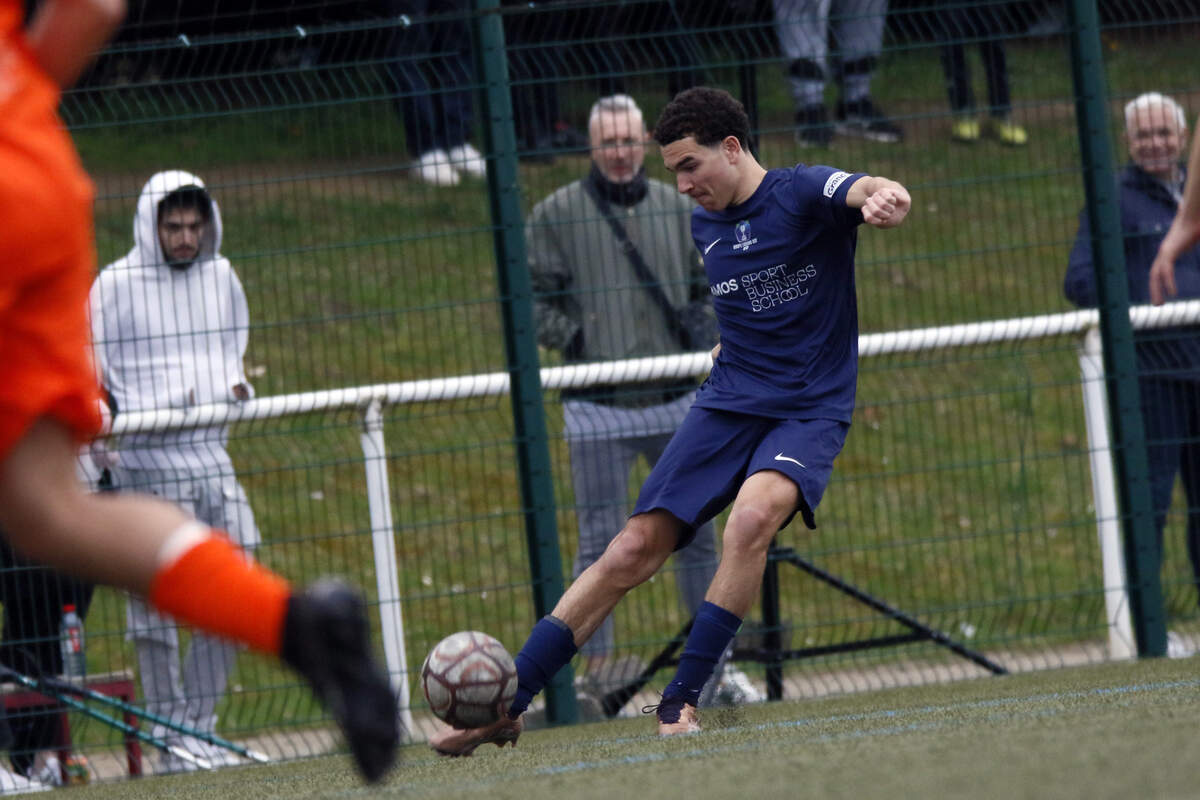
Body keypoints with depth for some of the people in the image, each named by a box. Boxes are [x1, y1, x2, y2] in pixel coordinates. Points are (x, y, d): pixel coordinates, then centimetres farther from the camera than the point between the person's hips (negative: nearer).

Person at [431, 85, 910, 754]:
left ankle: (681, 700, -24)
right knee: (635, 549, -5)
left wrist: (885, 196, -55)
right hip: (727, 401, 6)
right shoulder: (705, 226, 11)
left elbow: (865, 190, -35)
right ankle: (505, 704, -3)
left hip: (810, 410, -6)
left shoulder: (801, 193, -11)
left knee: (754, 516, -33)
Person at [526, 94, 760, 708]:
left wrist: (703, 342, 3)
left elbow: (708, 287, 19)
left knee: (697, 534, 8)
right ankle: (595, 675, 2)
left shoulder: (677, 209, 10)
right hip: (599, 409, -4)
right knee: (601, 541, -4)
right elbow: (531, 299, 0)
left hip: (677, 402, 4)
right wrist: (580, 344, -10)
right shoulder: (556, 215, -1)